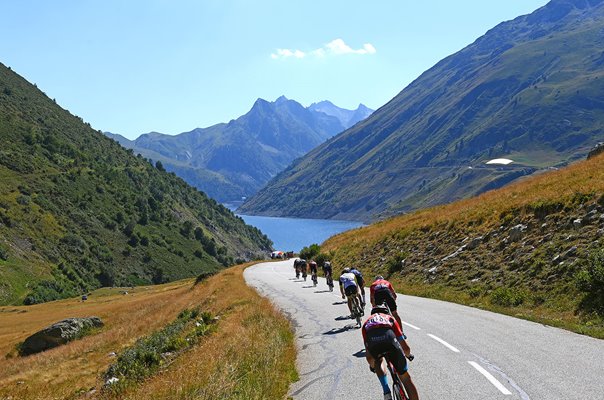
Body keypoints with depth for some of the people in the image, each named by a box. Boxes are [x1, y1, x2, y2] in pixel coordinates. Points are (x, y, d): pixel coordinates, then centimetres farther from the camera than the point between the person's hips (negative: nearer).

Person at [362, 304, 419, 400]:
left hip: (372, 343, 1)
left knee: (378, 362, 37)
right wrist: (408, 355, 58)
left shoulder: (367, 323, 40)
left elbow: (369, 356, 40)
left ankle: (386, 391, 19)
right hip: (389, 339, -1)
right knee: (405, 378, 18)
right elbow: (406, 348, 36)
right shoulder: (390, 318, 38)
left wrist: (372, 366, 60)